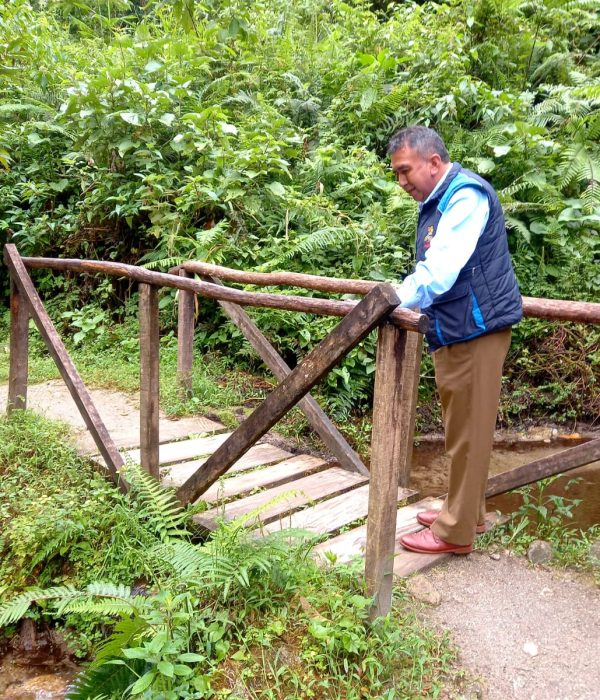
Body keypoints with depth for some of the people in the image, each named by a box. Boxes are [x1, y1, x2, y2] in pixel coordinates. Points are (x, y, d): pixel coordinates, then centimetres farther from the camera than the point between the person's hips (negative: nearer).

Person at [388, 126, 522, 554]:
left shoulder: (466, 195, -15)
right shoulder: (437, 201, 17)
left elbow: (442, 267, -26)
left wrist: (397, 302, -25)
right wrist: (399, 297, 6)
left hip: (475, 327, -10)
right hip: (454, 329, 10)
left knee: (468, 428, -2)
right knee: (461, 425, 17)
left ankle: (456, 531, 9)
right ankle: (467, 512, 30)